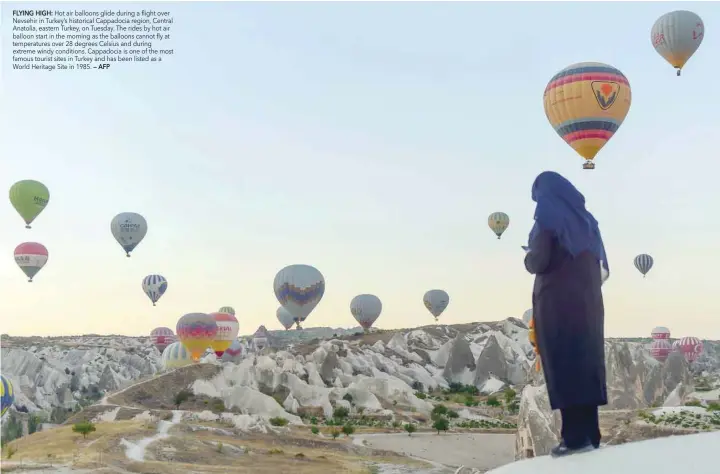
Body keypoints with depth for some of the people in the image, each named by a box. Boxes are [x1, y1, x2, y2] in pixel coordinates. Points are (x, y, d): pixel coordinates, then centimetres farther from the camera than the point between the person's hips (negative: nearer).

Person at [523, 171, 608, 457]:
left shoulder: (548, 218, -6)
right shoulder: (584, 217, 15)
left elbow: (537, 262, -13)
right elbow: (597, 258, 20)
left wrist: (527, 255, 8)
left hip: (558, 302, -7)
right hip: (588, 300, 7)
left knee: (564, 366, -4)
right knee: (586, 363, 8)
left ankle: (576, 438, -5)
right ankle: (590, 434, 10)